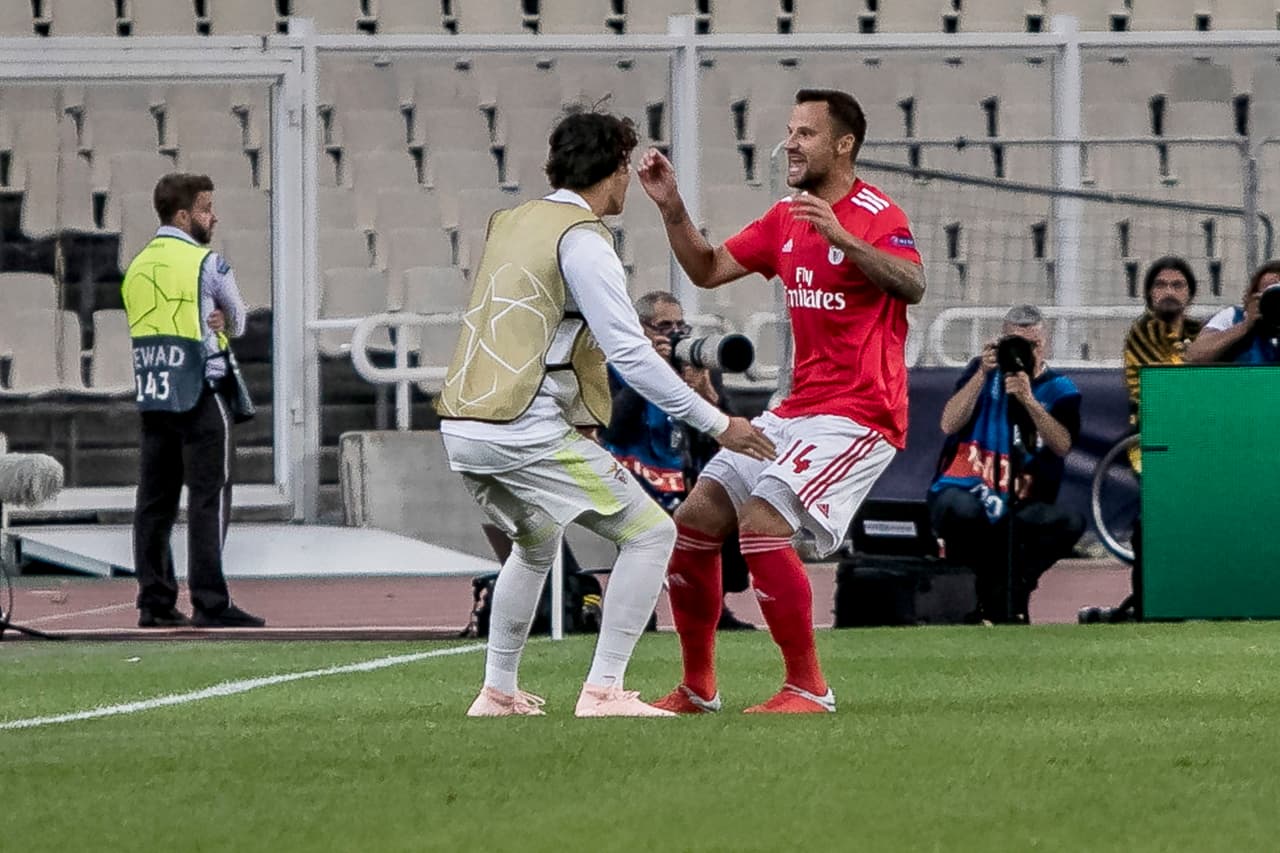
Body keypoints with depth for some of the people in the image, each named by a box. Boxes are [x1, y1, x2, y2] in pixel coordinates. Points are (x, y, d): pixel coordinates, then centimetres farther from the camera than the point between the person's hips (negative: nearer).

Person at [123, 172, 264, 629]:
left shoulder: (136, 267, 12)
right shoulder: (208, 263, -8)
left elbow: (149, 326, 14)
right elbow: (238, 322, 3)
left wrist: (209, 323, 3)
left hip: (152, 397, 7)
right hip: (200, 395, -7)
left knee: (154, 500, 8)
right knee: (208, 499, -5)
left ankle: (155, 602, 8)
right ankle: (210, 603, -9)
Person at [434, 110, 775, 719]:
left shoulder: (511, 223, 16)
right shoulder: (581, 239, -9)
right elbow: (628, 350, -15)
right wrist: (715, 423, -12)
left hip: (461, 427, 9)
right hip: (528, 432, -9)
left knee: (535, 545, 31)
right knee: (650, 533, -3)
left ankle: (498, 692, 30)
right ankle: (603, 690, -9)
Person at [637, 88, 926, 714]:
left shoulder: (876, 215, -12)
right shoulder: (786, 217, 13)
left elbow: (912, 286, -29)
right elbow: (708, 269, 18)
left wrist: (841, 236, -41)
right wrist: (672, 208, 3)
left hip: (858, 414, -9)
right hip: (796, 410, 9)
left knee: (761, 525, -23)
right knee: (694, 522, 5)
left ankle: (808, 688, -12)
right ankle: (697, 688, 15)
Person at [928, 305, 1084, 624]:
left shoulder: (1059, 390, 5)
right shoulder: (984, 372, 8)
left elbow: (1062, 446, -14)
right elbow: (949, 425, -7)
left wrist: (1028, 400, -26)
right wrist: (982, 375, -16)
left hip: (1017, 508, 1)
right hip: (963, 489, -1)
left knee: (1070, 523, -28)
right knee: (961, 510, -38)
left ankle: (1003, 595, -14)